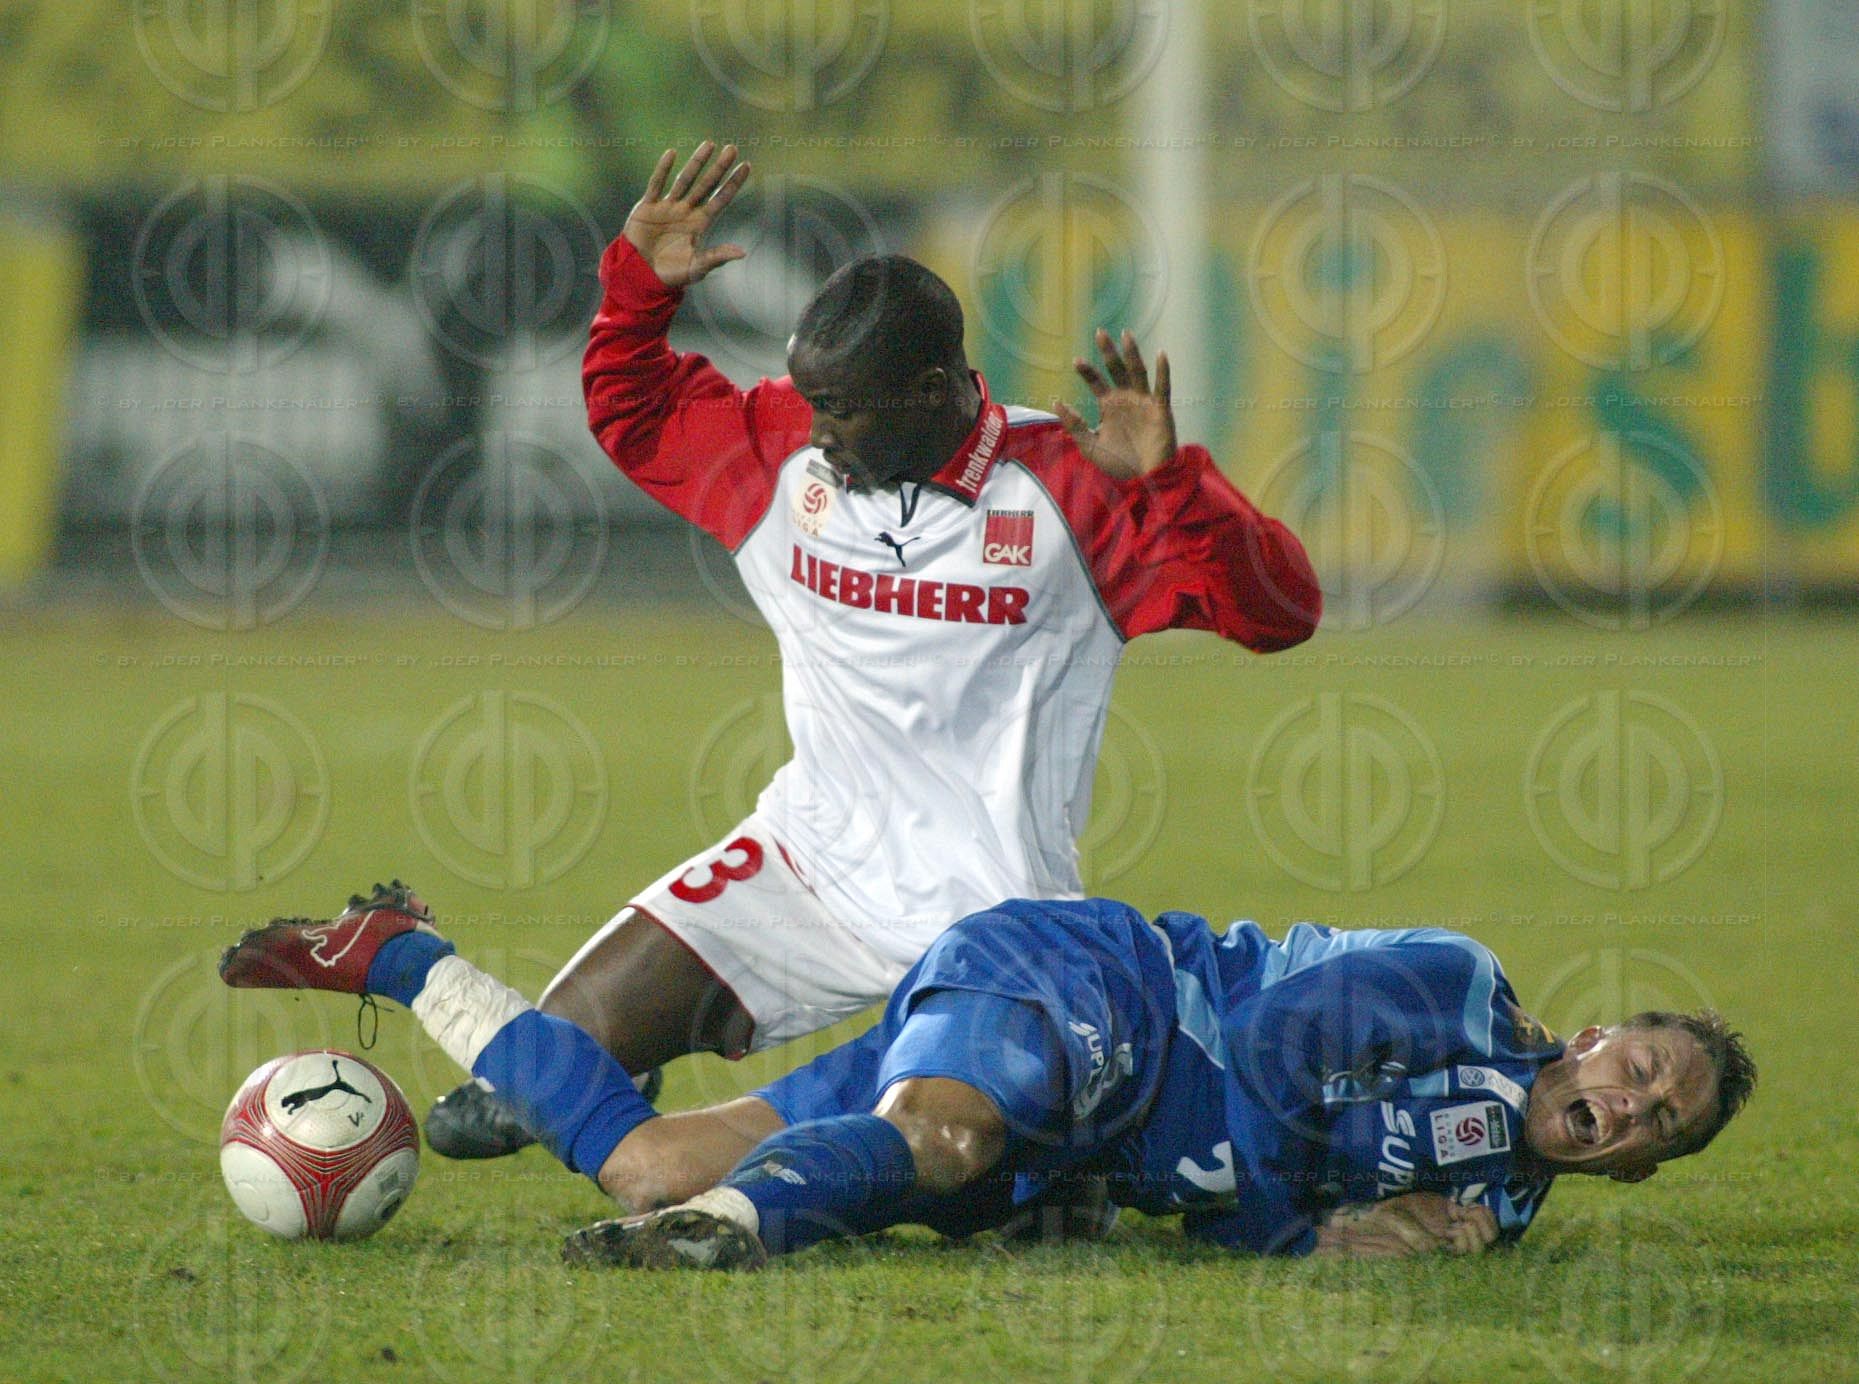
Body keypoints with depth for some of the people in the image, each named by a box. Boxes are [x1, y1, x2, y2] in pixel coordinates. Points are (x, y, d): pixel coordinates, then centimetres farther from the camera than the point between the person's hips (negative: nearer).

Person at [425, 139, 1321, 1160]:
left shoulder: (1068, 489, -12)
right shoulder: (783, 452, 2)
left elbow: (1279, 611, -14)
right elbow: (634, 413, 21)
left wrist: (1167, 480, -29)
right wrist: (639, 283, 4)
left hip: (995, 921, -3)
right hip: (811, 867, 4)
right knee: (568, 1042, -9)